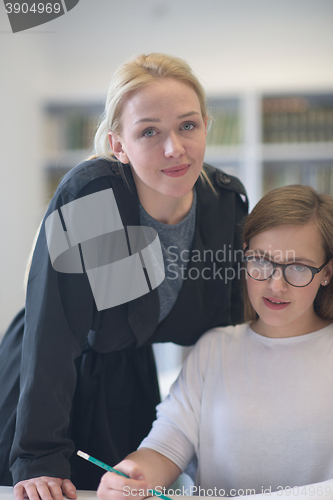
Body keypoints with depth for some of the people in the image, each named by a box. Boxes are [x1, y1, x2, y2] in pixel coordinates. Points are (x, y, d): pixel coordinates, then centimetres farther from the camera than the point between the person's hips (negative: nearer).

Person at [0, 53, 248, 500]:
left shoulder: (226, 201, -11)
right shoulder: (87, 198, -27)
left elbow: (229, 318, 2)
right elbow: (51, 335, -24)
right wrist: (40, 459, -23)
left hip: (131, 392, 4)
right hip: (50, 391, -4)